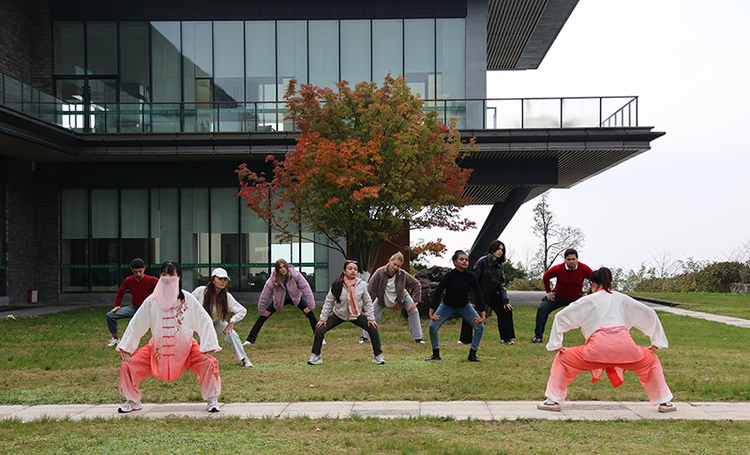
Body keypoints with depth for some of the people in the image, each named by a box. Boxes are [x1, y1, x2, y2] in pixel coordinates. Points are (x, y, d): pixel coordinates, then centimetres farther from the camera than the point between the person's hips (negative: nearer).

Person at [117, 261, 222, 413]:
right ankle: (133, 401, 17)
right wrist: (126, 348, 0)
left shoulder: (187, 299, -8)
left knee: (209, 363, -25)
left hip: (186, 348, -2)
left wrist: (208, 347, -16)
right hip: (157, 348, 2)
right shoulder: (152, 300, -4)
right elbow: (136, 324, 4)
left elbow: (204, 321, -8)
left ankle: (212, 399, 0)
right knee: (127, 365, -9)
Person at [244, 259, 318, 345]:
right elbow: (264, 297, -17)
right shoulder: (272, 281, -29)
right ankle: (250, 339, 1)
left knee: (310, 313, -15)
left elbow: (305, 288, -23)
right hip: (279, 300, 0)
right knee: (264, 315, -8)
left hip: (296, 298, 0)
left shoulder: (296, 275, -30)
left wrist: (310, 305, -21)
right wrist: (262, 311, -9)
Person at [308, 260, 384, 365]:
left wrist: (370, 318, -5)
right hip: (338, 314, -1)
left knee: (373, 329, -11)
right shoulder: (337, 284, -19)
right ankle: (316, 356, 11)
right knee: (319, 330, -10)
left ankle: (377, 355, 9)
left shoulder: (362, 285, -15)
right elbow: (329, 301, -8)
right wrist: (323, 318, -7)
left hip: (356, 315, 1)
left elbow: (367, 302, -2)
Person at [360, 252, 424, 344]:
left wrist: (415, 301, -20)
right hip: (383, 298, 0)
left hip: (401, 296, 1)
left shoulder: (403, 274, -30)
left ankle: (418, 338, 1)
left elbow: (417, 284, -17)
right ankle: (365, 337, 7)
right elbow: (370, 289, -23)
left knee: (413, 311, -12)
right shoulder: (380, 272, -33)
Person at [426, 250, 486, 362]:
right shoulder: (449, 276, -27)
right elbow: (437, 293, -23)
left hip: (464, 306, 2)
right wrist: (431, 314, -24)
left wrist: (482, 316, -19)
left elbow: (479, 295, -16)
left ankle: (472, 354, 0)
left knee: (480, 326, -15)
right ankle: (436, 354, 1)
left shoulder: (470, 277, -21)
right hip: (447, 306, -2)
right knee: (433, 326, -19)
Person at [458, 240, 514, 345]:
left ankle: (506, 338, 11)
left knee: (506, 309, -4)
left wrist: (505, 300, -4)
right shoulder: (482, 261, -17)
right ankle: (465, 340, 2)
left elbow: (501, 285, 6)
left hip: (493, 295, 6)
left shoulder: (499, 266, 2)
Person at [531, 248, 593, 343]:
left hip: (577, 297, 1)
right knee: (542, 308, -17)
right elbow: (545, 277, -4)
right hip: (559, 296, -1)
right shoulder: (558, 269, -24)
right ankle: (538, 336, -6)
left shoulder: (585, 269, -22)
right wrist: (549, 292, -2)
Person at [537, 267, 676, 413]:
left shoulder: (587, 300, 18)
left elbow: (560, 317, 15)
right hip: (625, 347, 3)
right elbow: (650, 314, 28)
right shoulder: (622, 299, 25)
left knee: (563, 359, 16)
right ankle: (664, 402, 31)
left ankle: (554, 400, 9)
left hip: (598, 348, -2)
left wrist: (556, 345, 18)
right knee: (651, 361, 31)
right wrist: (656, 342, 31)